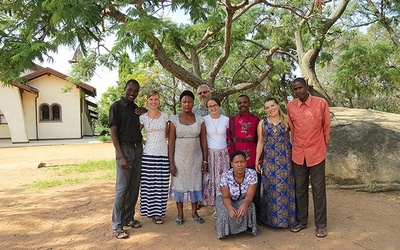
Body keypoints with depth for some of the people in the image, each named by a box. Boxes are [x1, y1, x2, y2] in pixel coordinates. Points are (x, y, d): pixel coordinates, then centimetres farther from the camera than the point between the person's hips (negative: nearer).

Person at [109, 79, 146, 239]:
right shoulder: (117, 106, -5)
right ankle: (117, 225, 2)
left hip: (138, 149, 6)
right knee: (122, 187, -6)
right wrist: (121, 157, -18)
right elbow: (113, 132, -10)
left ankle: (128, 218, 21)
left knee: (134, 187, 9)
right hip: (124, 149, -6)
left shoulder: (136, 109, 14)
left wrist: (144, 113, 5)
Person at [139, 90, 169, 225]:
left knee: (161, 184, 5)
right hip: (149, 153, -2)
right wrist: (144, 143, 2)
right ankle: (151, 211, 16)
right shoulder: (142, 117, 0)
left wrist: (170, 149, 8)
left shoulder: (165, 116, 6)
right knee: (149, 183, 1)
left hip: (163, 153, 2)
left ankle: (159, 211, 19)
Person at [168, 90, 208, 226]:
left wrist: (205, 160, 1)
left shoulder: (200, 119, 1)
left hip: (196, 157, 2)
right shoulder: (174, 119, -4)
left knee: (195, 183, 8)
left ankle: (194, 212, 24)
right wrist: (171, 163, -9)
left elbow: (203, 140, 3)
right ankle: (180, 214, 20)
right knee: (179, 183, 6)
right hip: (179, 157, -1)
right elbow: (171, 142, -5)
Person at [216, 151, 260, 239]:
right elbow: (226, 197, -20)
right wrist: (230, 208, -45)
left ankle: (246, 227, -3)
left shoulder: (252, 174, -24)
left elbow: (249, 195, -28)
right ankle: (225, 230, 0)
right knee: (225, 212, -31)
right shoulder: (225, 176, -25)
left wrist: (244, 205, -52)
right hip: (229, 202, -1)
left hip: (244, 201, 1)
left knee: (248, 208, -31)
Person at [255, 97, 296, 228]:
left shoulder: (286, 120, 2)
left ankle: (288, 216, 19)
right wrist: (257, 160, 4)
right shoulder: (262, 123, 7)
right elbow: (260, 142, 7)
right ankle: (271, 217, 17)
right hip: (269, 160, 2)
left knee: (286, 186, 4)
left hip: (286, 159, -1)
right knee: (270, 188, 5)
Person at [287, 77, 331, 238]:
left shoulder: (321, 103, -6)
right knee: (300, 189, 12)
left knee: (318, 190, 6)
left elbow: (326, 126, 4)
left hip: (317, 153, -2)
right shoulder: (290, 106, 1)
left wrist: (323, 145, 10)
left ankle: (321, 224, 19)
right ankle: (301, 221, 26)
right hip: (298, 154, 3)